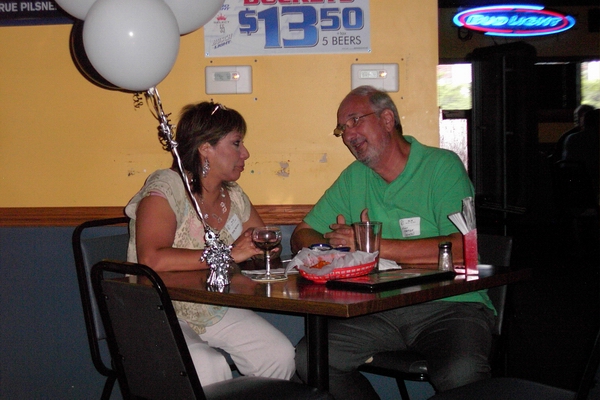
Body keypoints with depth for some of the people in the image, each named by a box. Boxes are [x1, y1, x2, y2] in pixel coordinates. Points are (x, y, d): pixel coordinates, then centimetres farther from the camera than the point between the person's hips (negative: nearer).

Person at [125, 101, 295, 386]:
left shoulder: (233, 195, 8)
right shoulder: (166, 187, -15)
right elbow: (152, 259, -31)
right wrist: (226, 255, -26)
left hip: (216, 311, 7)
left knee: (282, 357, -15)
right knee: (210, 369, -32)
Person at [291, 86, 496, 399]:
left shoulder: (442, 166, -3)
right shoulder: (354, 178, 15)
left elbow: (461, 249, -16)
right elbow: (302, 236, 16)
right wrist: (337, 245, -8)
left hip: (450, 305, -5)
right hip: (380, 311, 5)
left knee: (460, 373, -35)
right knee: (308, 359, -15)